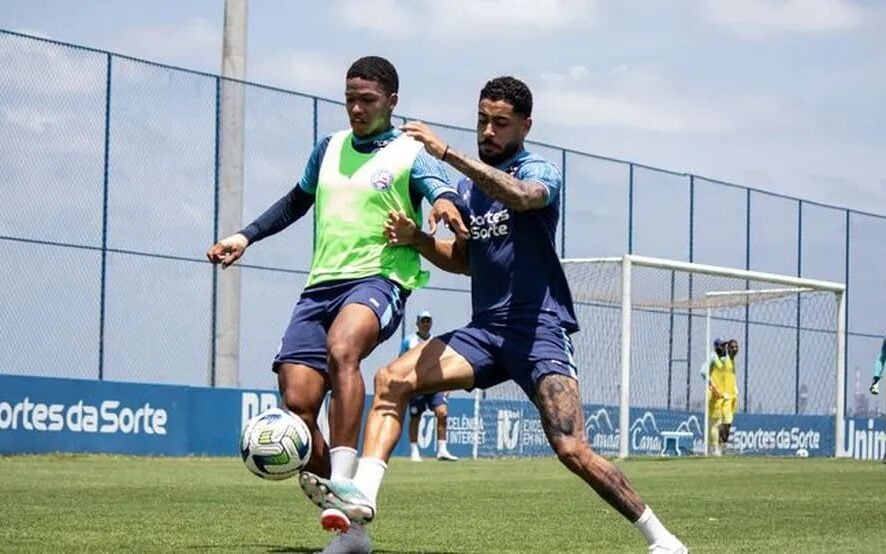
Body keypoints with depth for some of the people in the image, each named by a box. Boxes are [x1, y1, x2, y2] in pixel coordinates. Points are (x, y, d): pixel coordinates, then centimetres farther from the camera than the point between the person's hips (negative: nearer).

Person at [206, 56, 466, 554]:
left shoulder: (411, 154, 3)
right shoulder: (330, 148, 19)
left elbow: (445, 194, -16)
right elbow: (297, 201, 36)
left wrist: (445, 202, -40)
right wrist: (246, 237, 28)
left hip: (379, 279, -6)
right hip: (321, 284, 6)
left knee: (341, 348, -38)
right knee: (296, 404, -9)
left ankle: (342, 488, -42)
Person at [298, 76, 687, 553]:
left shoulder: (540, 171, -6)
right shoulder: (468, 185, 15)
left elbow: (520, 196, -32)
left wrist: (446, 153, -36)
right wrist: (417, 240, 4)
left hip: (540, 328, -6)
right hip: (486, 330, 6)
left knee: (572, 450, -17)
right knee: (392, 380, -13)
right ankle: (362, 493, -22)